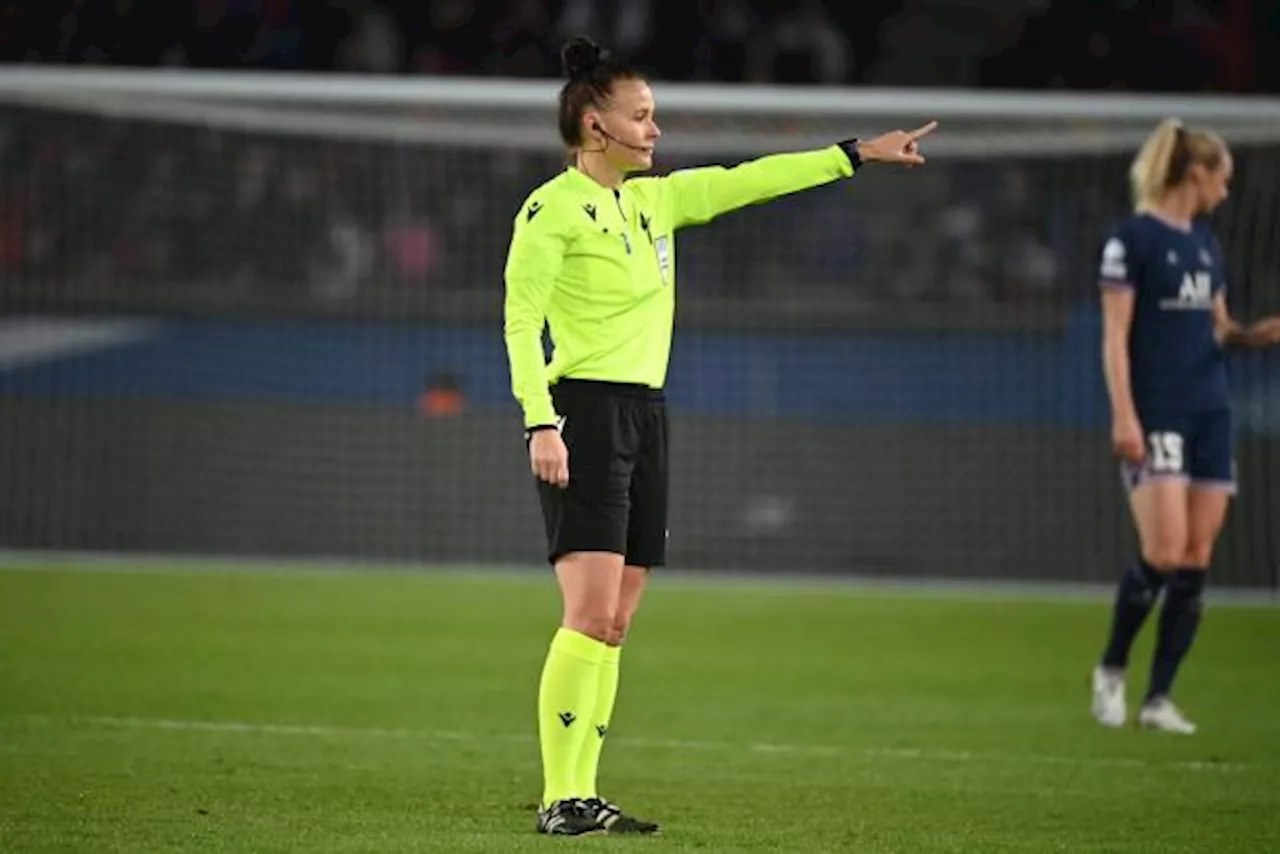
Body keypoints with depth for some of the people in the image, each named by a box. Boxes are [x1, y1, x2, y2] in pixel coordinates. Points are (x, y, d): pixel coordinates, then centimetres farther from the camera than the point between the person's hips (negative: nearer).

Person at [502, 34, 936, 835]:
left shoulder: (653, 200, 16)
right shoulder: (553, 209, -7)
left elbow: (747, 180, 22)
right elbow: (519, 319, -12)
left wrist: (857, 154, 22)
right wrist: (540, 423, -22)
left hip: (645, 415, 8)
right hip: (585, 411, -8)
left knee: (614, 626, 5)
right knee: (592, 614, -15)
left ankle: (583, 794, 7)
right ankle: (560, 800, -15)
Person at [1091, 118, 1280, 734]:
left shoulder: (1205, 242, 16)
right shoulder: (1132, 238, -6)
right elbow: (1115, 335, -9)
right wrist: (1123, 416, -16)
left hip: (1209, 415, 7)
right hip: (1156, 415, -7)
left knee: (1195, 564, 1)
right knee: (1163, 555, -15)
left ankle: (1159, 699, 6)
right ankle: (1111, 670, 6)